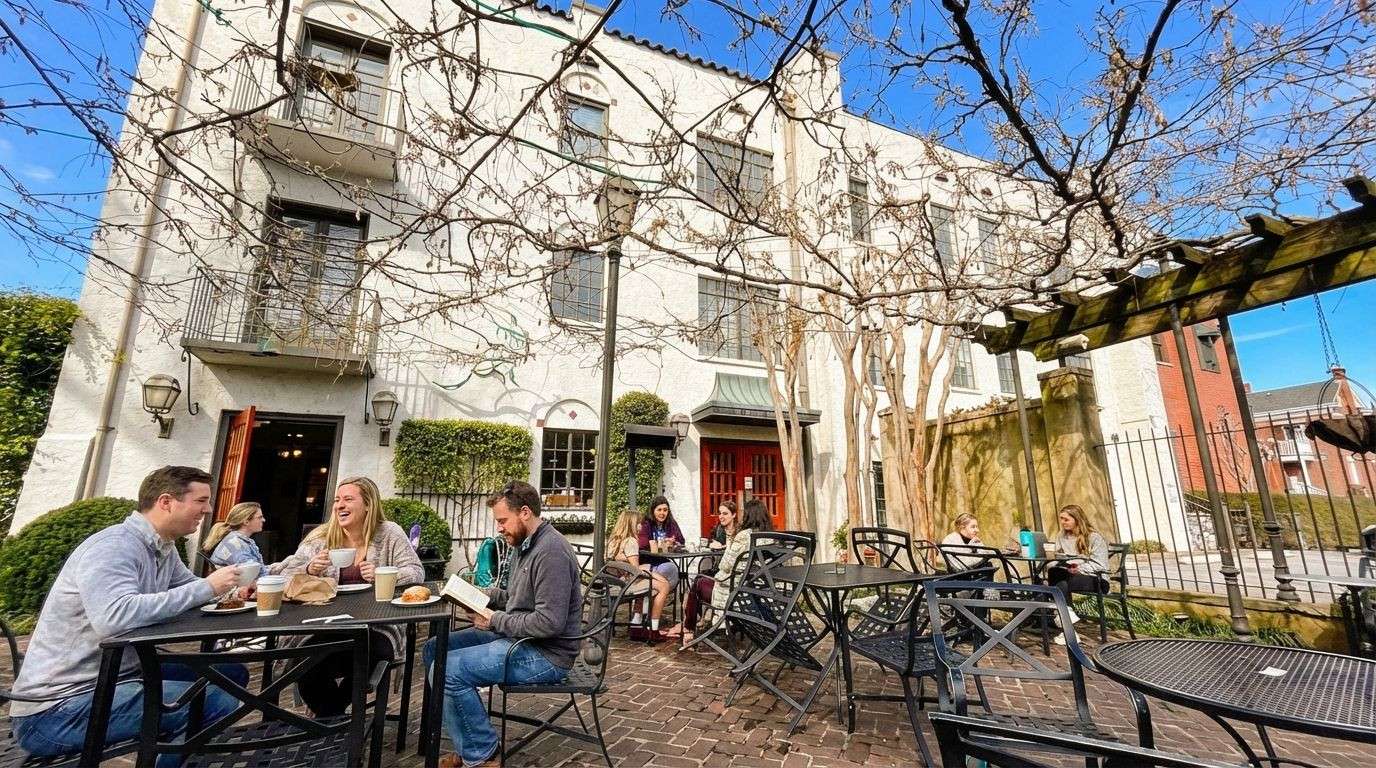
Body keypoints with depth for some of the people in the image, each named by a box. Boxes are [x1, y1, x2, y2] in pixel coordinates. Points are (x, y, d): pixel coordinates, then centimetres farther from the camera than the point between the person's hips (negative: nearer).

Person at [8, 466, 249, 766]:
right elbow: (114, 617, -39)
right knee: (217, 701, -25)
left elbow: (188, 585, 18)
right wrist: (207, 587, -31)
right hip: (56, 707, -9)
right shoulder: (113, 547, -24)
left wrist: (230, 591, -2)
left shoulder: (164, 547, 5)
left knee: (232, 674, 9)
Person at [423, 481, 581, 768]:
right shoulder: (525, 545, 9)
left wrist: (495, 621, -17)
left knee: (447, 670, -18)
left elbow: (549, 622, -27)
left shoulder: (551, 552, -24)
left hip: (546, 655, -11)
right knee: (434, 649, 10)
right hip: (517, 637, 11)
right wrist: (485, 595, 3)